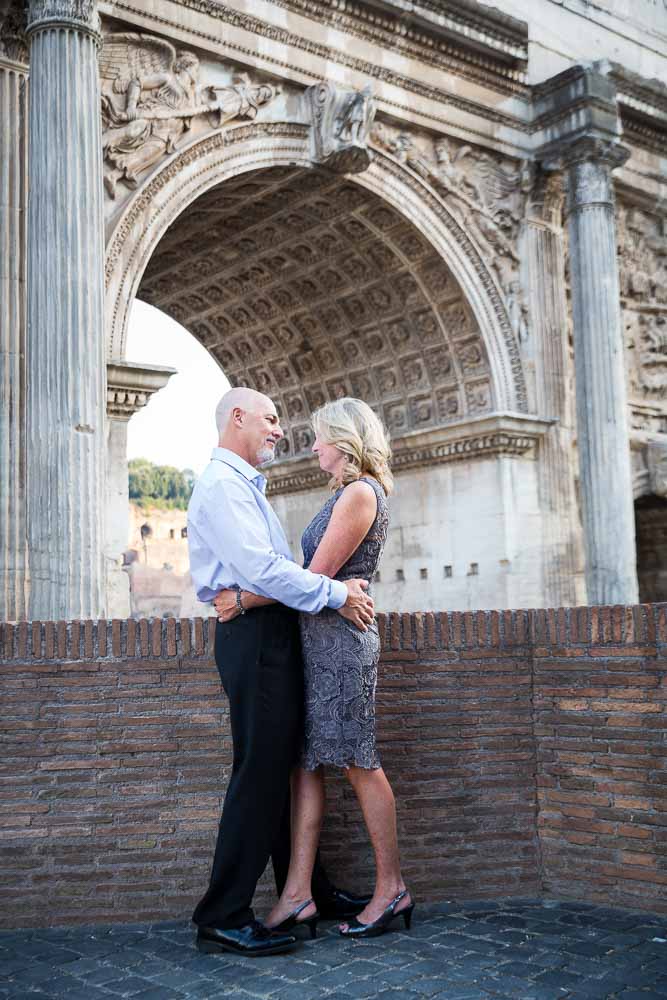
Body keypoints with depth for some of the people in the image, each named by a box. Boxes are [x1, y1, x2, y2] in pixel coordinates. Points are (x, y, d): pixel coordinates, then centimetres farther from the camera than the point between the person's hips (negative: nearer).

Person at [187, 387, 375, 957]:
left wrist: (337, 588, 10)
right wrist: (336, 595, -18)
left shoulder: (247, 486, 24)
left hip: (276, 635, 10)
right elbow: (260, 568, -22)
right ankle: (222, 919, -2)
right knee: (260, 772, -9)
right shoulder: (223, 484, -10)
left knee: (287, 766, 15)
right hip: (254, 636, -10)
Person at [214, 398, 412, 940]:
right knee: (306, 763, 6)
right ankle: (298, 895, 8)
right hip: (320, 638, 10)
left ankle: (392, 889, 13)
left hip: (340, 638, -10)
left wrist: (244, 599, -13)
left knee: (361, 764, 0)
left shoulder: (360, 494, -13)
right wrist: (242, 591, 16)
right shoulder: (348, 494, 17)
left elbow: (315, 578, -17)